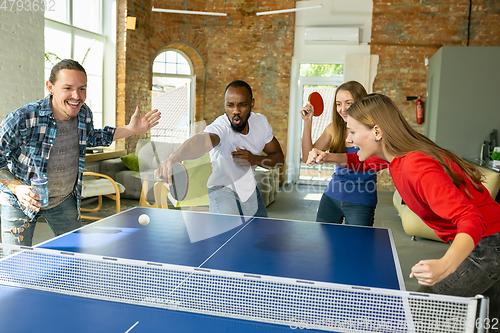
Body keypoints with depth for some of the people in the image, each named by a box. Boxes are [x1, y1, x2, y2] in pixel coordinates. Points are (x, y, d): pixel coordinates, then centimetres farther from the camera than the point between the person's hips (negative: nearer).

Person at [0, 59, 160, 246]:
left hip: (65, 200, 5)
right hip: (22, 202, -4)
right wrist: (16, 187, -31)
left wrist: (130, 129, 2)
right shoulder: (22, 119, -29)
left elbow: (90, 138, 11)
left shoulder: (84, 114, -13)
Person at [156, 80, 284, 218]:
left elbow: (279, 156, -1)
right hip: (223, 190, -5)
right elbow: (202, 139, -54)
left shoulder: (261, 121, -11)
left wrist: (255, 159, -23)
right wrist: (174, 157, -76)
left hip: (251, 190, 6)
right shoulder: (220, 127, -30)